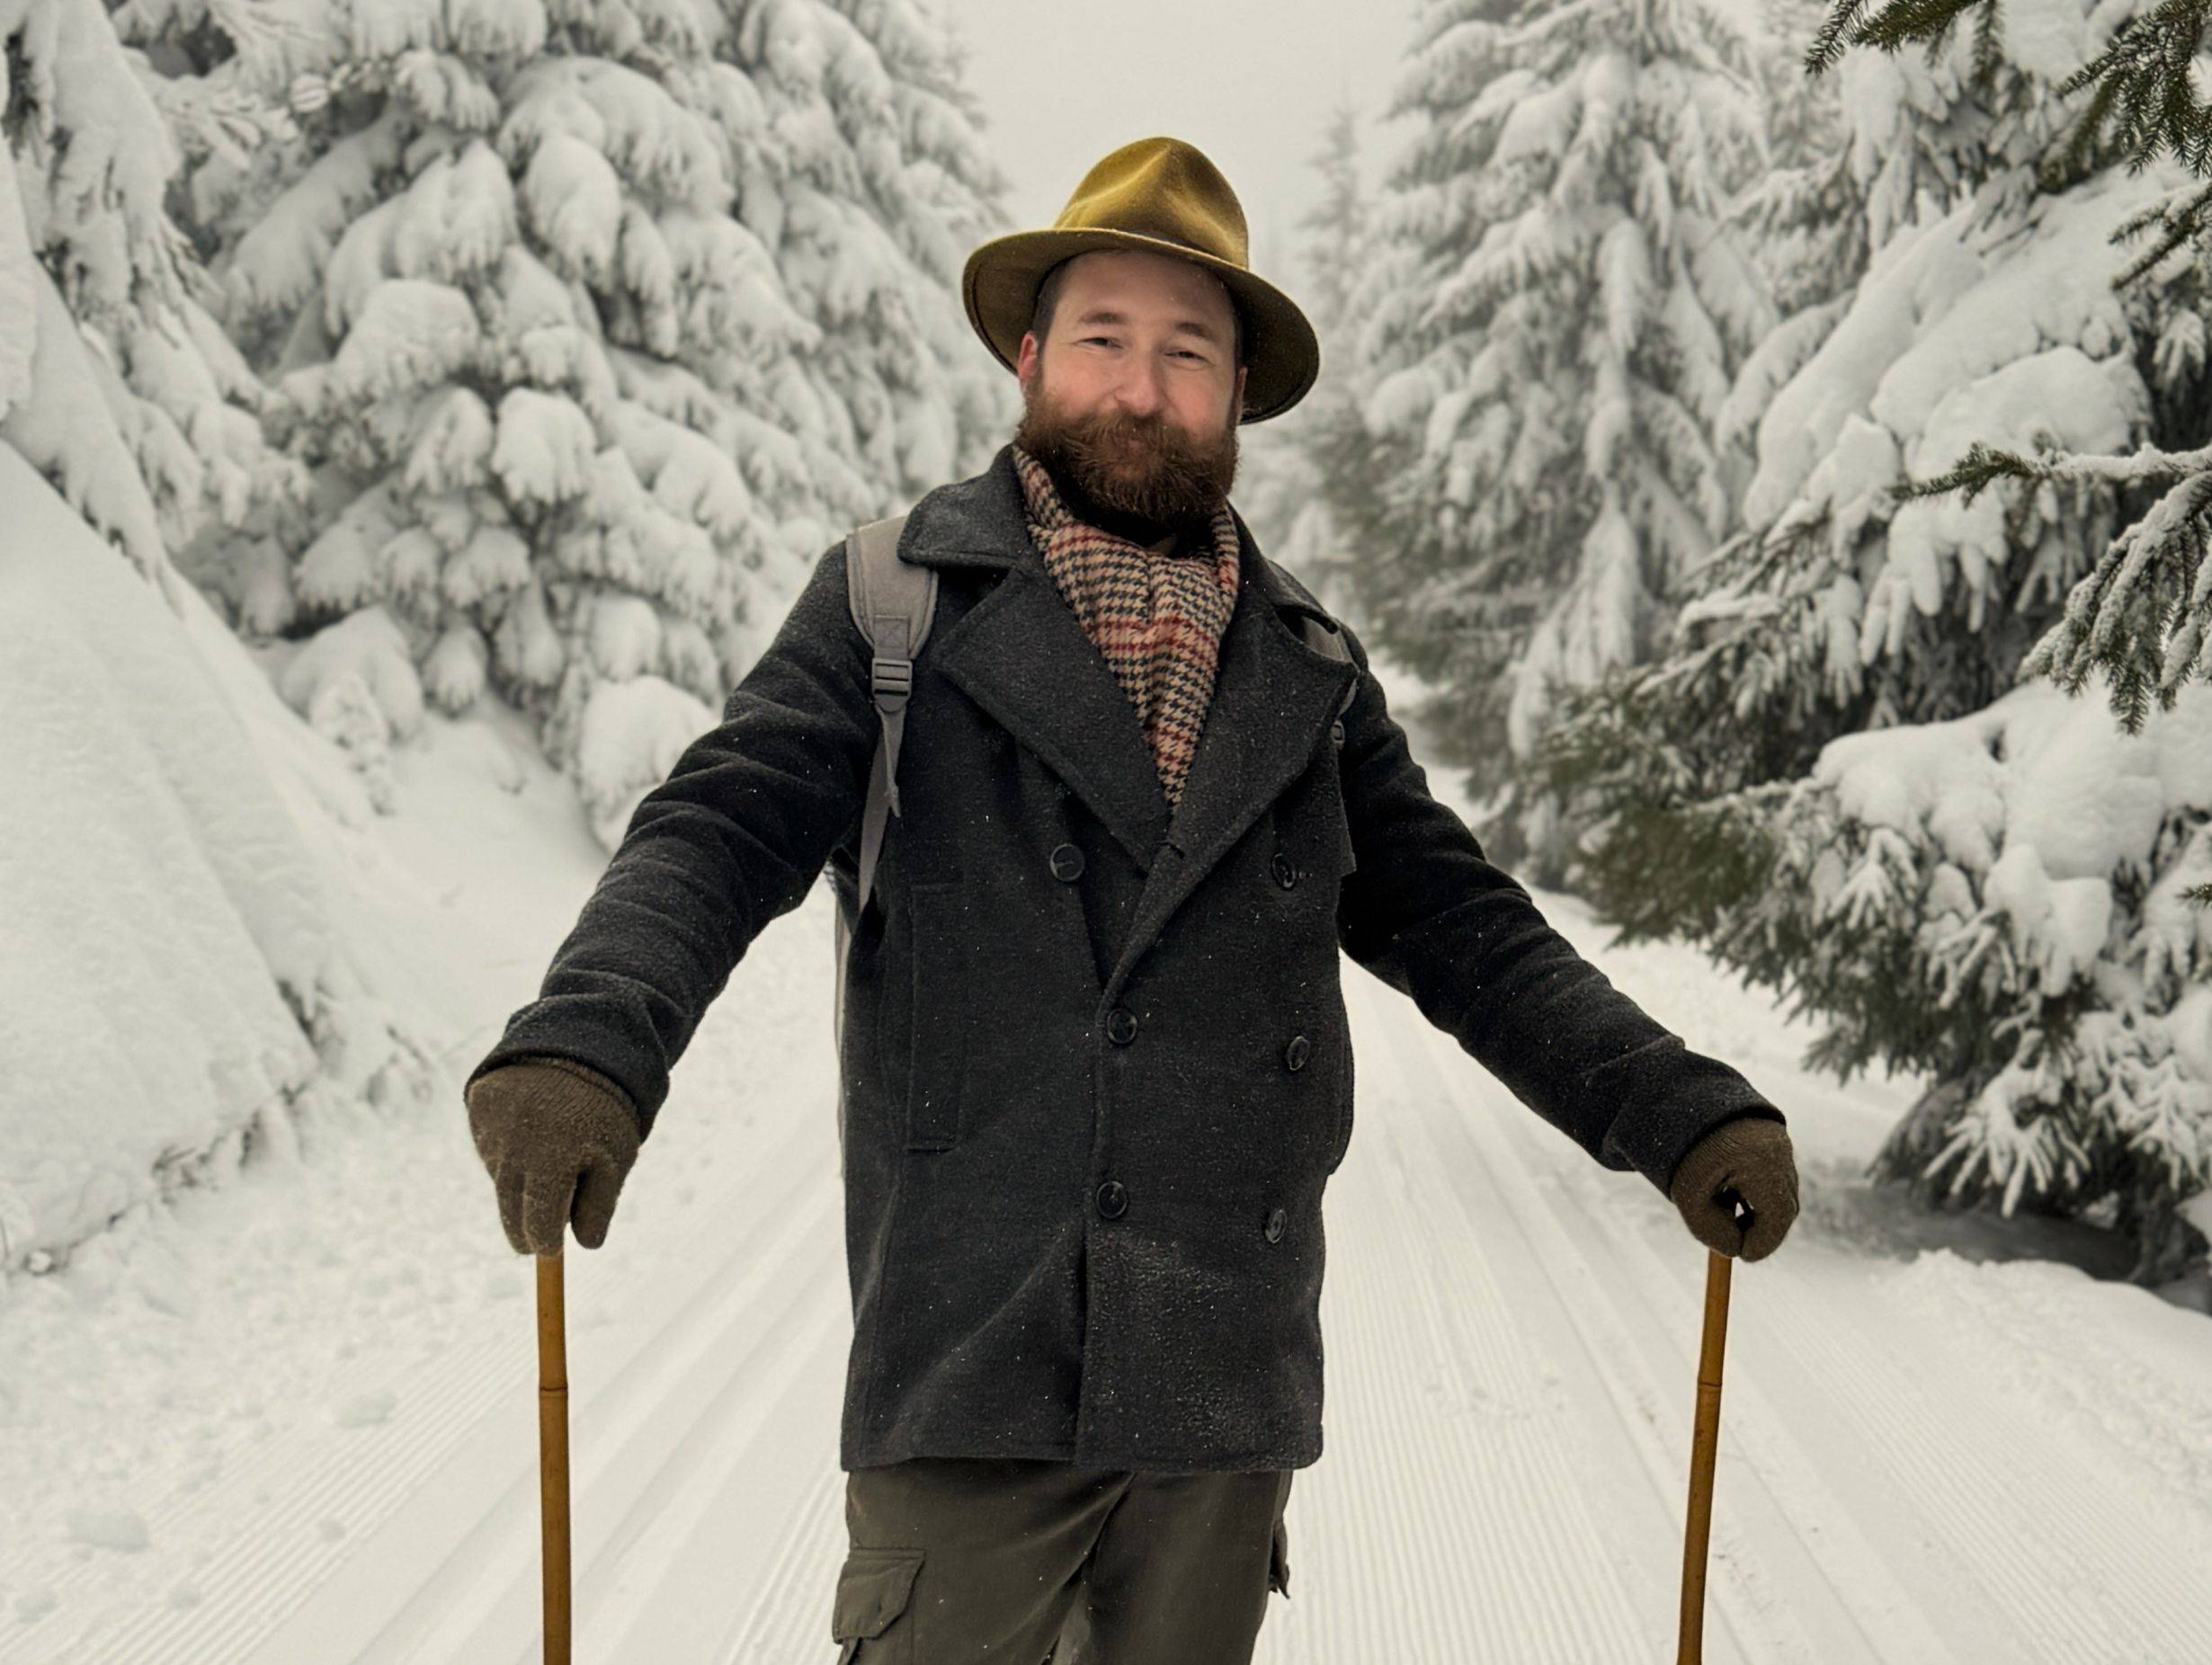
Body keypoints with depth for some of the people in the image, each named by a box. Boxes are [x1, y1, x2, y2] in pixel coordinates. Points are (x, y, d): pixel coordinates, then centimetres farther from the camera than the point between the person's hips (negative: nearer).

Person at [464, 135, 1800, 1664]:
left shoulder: (1303, 664, 10)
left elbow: (1457, 923, 9)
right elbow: (722, 831, -10)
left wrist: (1679, 1107, -1)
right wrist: (584, 1046, -28)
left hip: (1229, 1381, 4)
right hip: (967, 1368, -3)